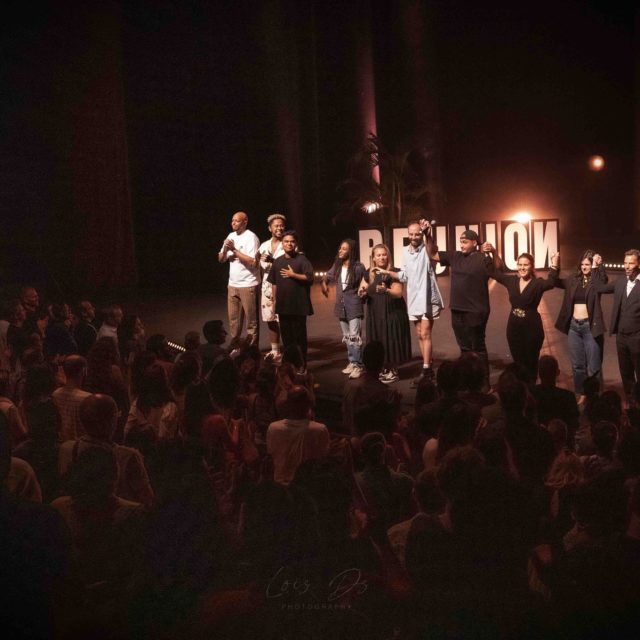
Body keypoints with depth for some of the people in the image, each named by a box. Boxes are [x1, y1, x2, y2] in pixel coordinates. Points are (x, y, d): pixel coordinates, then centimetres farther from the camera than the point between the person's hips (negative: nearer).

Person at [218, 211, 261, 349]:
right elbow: (221, 259, 13)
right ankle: (234, 347, 16)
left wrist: (234, 250, -17)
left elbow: (252, 261, -19)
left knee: (251, 319, 1)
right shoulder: (231, 236, 12)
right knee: (233, 319, 9)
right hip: (233, 284, 7)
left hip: (248, 285, -6)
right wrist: (225, 249, -8)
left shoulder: (251, 237, -9)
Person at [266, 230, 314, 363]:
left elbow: (310, 278, -12)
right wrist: (275, 299, 10)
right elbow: (274, 282, 14)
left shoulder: (302, 259, -3)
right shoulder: (277, 261, 11)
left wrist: (292, 274, -13)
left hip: (299, 305, -5)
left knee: (299, 334, 2)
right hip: (283, 304, 5)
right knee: (286, 335, 11)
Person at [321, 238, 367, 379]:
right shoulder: (336, 266, 6)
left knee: (354, 336, -9)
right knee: (347, 337, 13)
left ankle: (357, 365, -3)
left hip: (354, 306, -7)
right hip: (341, 306, 7)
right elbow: (327, 277, 21)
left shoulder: (358, 267, -12)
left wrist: (362, 291, -13)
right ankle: (352, 362, 23)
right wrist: (324, 284, 3)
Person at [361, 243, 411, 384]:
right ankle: (385, 368, 19)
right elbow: (367, 290, 21)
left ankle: (393, 370, 7)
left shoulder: (394, 272, -8)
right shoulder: (369, 273, 10)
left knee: (391, 340, -4)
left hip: (392, 312, -5)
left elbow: (398, 293, -16)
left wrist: (386, 290, -35)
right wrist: (363, 292, -2)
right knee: (378, 341, 6)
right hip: (375, 313, 6)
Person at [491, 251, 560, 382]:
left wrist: (554, 266, -40)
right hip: (513, 327, 4)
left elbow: (551, 282, -29)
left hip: (532, 328, -4)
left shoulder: (538, 283, -10)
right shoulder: (511, 280, 3)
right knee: (517, 361, 15)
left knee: (531, 362, 9)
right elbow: (495, 272, 8)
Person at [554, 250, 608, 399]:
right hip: (574, 326, 5)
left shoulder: (597, 280, -6)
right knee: (577, 364, 13)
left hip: (590, 326, -4)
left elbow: (603, 282, -27)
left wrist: (596, 265, -22)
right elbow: (555, 281, 14)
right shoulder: (574, 279, 7)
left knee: (593, 365, 2)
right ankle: (581, 394, 26)